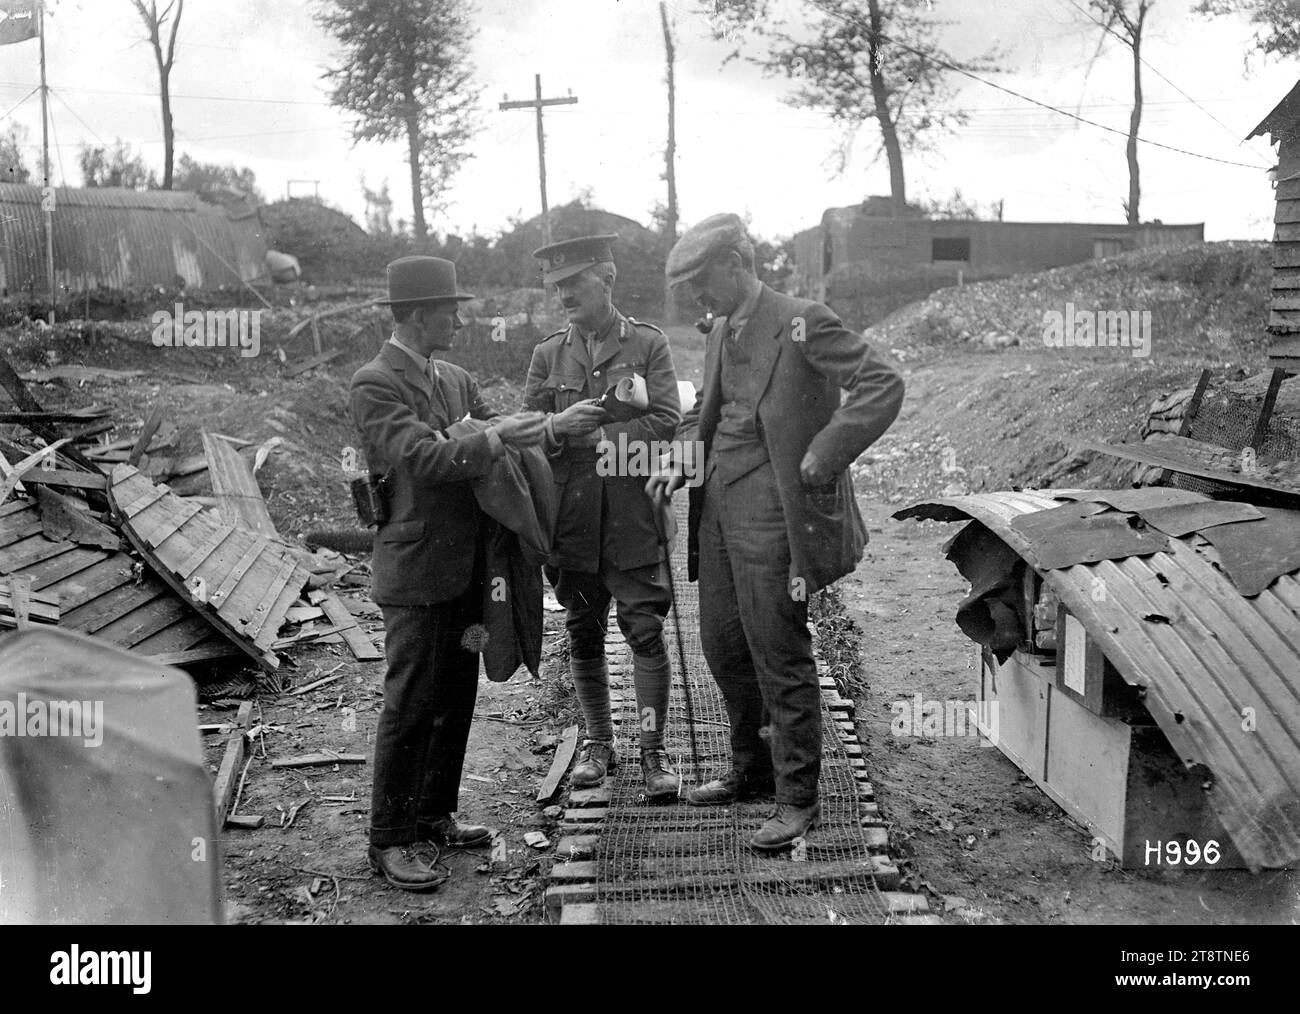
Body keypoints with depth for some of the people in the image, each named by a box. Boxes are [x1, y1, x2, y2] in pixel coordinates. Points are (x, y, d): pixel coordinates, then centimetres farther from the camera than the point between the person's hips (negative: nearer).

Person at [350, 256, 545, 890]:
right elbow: (424, 459, -24)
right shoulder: (375, 385, -12)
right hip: (416, 570, -8)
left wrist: (548, 428, -7)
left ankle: (434, 816, 30)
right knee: (411, 706, -2)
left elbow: (497, 432, 11)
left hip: (466, 569, 8)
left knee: (456, 699, 15)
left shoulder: (456, 380, 14)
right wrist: (493, 440, -33)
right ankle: (390, 842, 10)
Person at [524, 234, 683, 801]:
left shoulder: (649, 345, 2)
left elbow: (665, 423, -7)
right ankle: (598, 742, 26)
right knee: (583, 635, 11)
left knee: (645, 632, -4)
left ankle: (653, 750, 8)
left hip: (634, 518, -3)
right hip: (571, 517, 3)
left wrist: (590, 432, -13)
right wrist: (559, 425, -16)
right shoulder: (548, 354, 10)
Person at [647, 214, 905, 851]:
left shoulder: (803, 324, -12)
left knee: (780, 658, -1)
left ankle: (797, 799, 13)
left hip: (772, 515, -8)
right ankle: (753, 769, 35)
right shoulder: (721, 332, 14)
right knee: (722, 648, 16)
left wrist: (823, 456, -22)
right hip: (718, 507, 9)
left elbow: (883, 384, -19)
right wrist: (681, 457, 9)